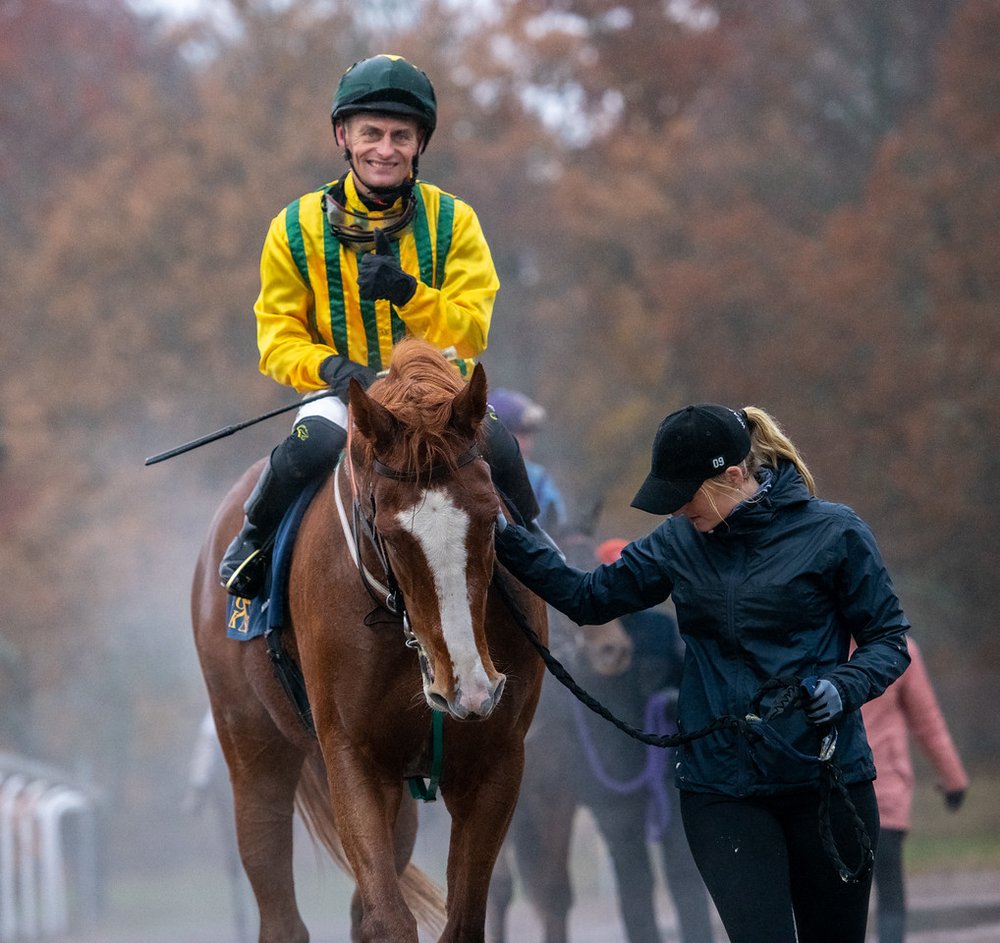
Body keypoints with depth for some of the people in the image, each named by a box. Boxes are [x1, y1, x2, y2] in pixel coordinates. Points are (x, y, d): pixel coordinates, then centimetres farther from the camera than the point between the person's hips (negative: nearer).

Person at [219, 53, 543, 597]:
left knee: (497, 446, -30)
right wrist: (331, 368, -20)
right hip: (344, 391, -1)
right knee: (312, 445, -34)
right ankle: (253, 541, -2)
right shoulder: (297, 230, 0)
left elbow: (471, 331, -6)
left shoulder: (452, 222, 0)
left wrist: (408, 293, -25)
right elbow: (278, 339, 2)